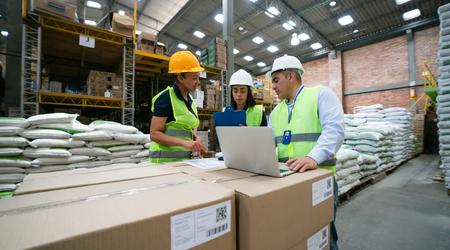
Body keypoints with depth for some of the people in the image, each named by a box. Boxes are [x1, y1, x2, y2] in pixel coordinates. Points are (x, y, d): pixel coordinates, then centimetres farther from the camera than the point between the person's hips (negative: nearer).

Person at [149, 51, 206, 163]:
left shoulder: (190, 100, 9)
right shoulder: (166, 98, -13)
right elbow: (154, 134, -17)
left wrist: (196, 138, -2)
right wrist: (184, 143, -28)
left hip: (185, 158, 7)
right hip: (166, 159, -7)